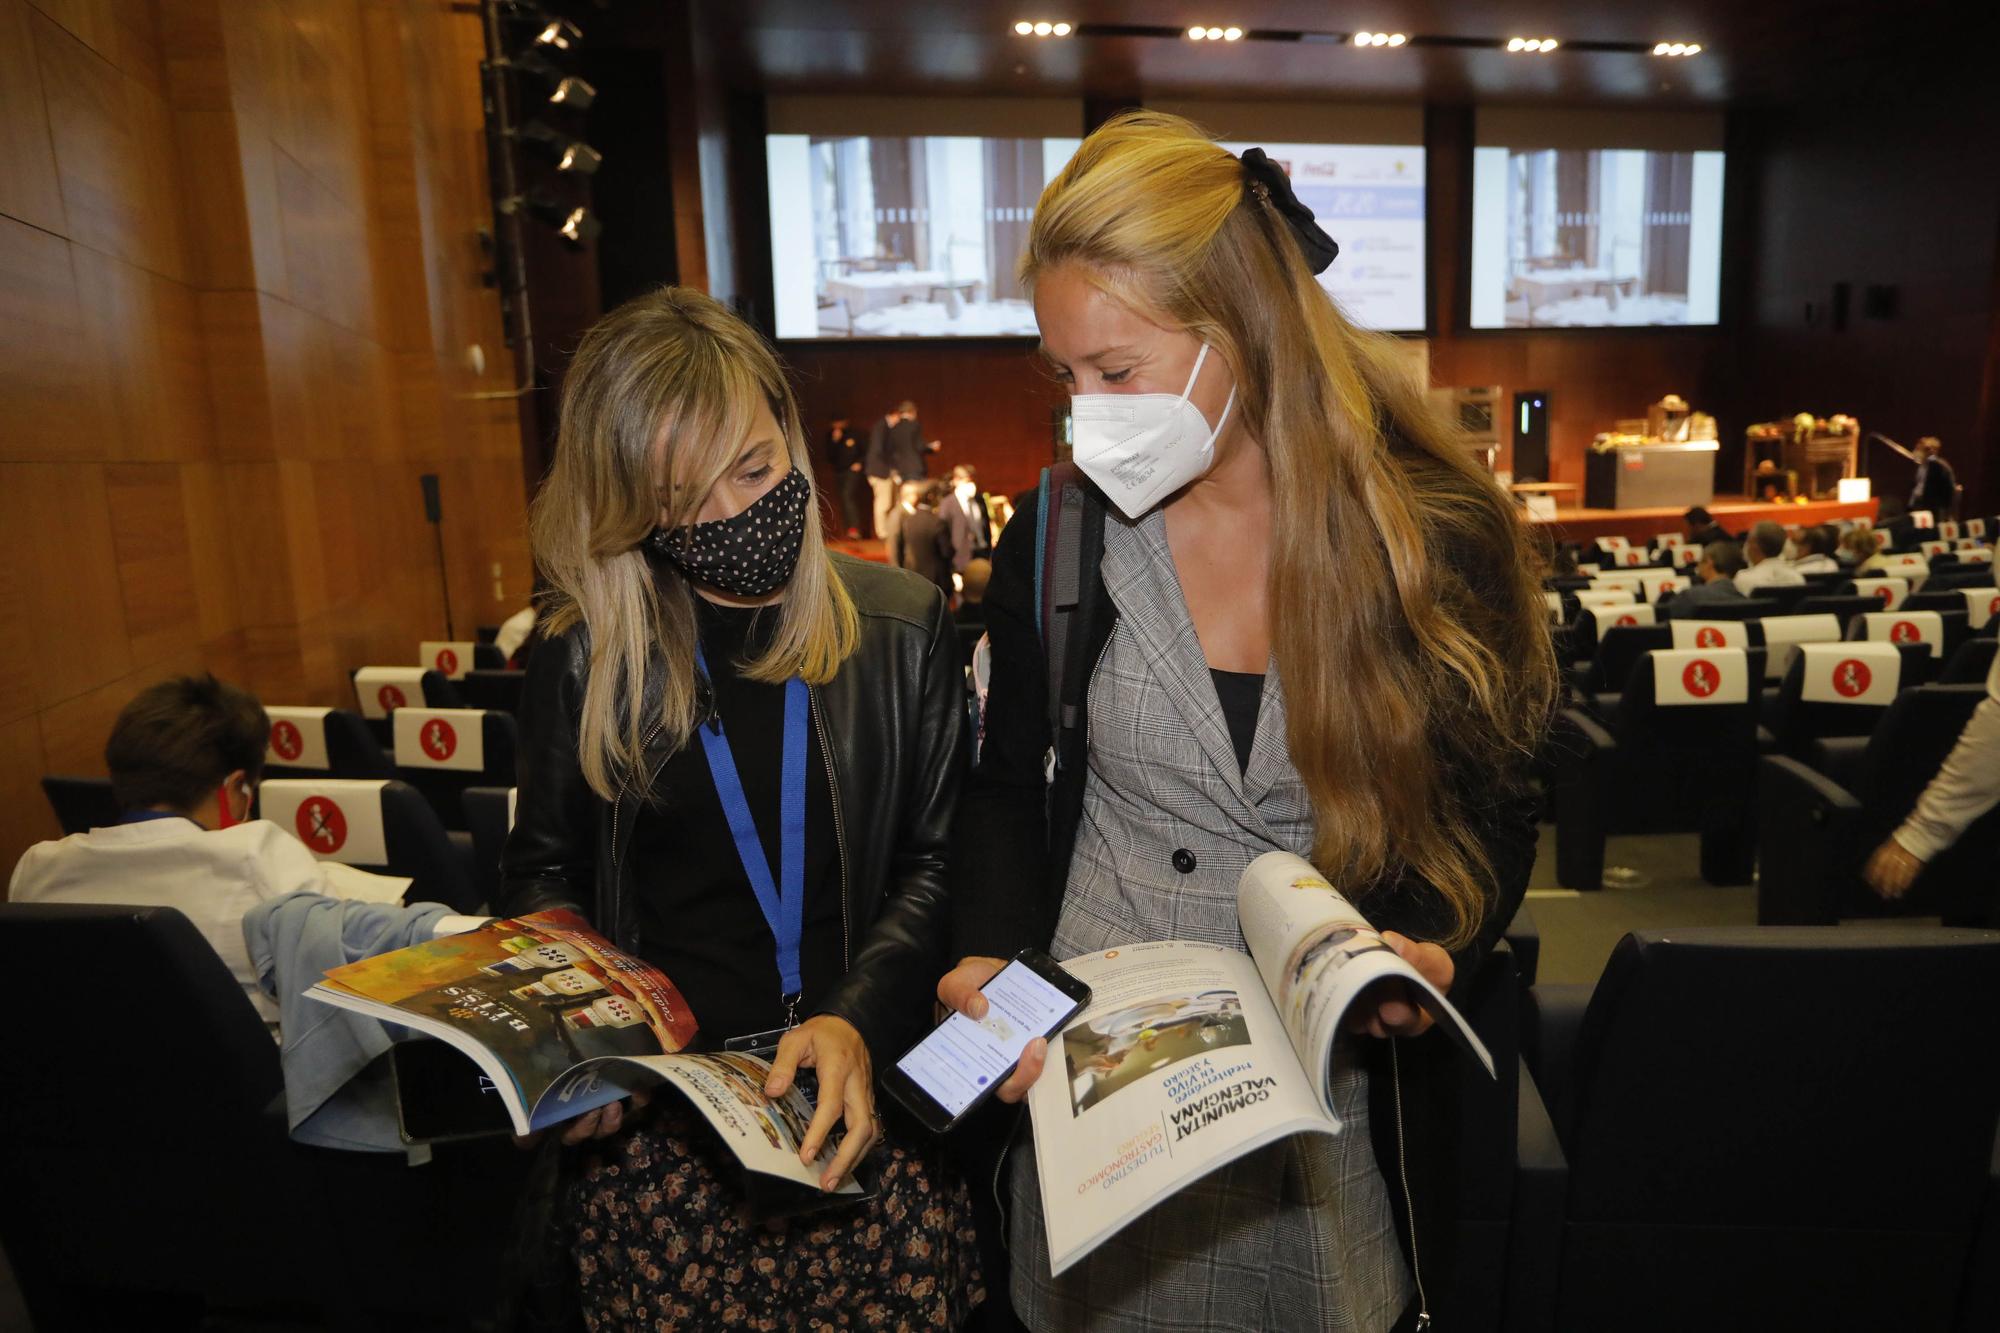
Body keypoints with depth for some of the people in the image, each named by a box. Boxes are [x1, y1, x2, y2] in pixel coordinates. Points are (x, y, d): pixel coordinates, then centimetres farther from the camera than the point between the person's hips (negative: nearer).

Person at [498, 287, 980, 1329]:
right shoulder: (582, 660, 3)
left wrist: (857, 1021, -13)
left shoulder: (901, 626, 2)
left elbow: (935, 861, 2)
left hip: (868, 1097, 0)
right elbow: (541, 872, 12)